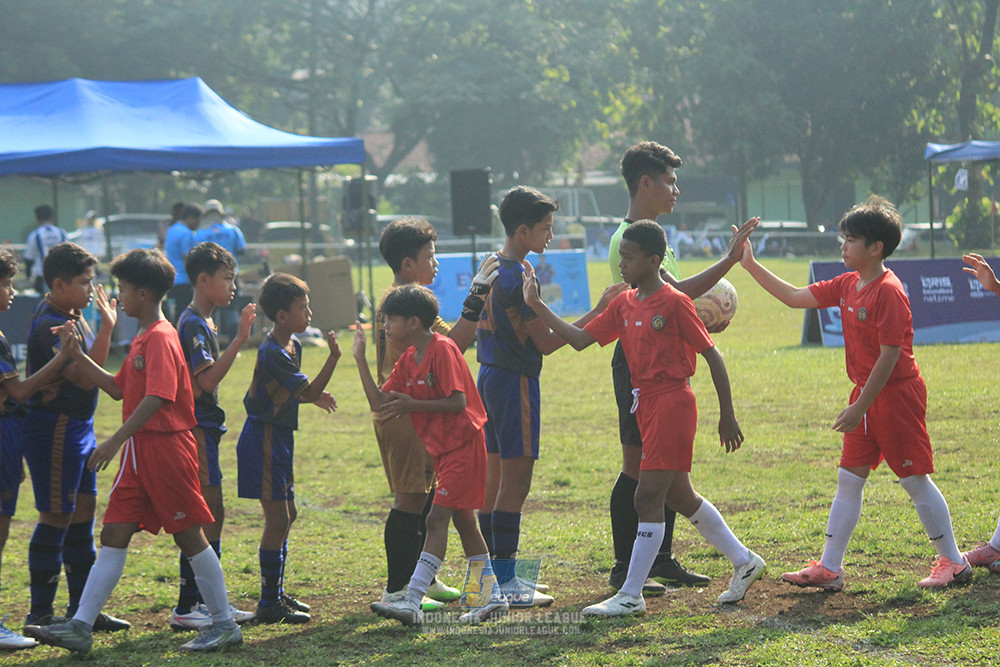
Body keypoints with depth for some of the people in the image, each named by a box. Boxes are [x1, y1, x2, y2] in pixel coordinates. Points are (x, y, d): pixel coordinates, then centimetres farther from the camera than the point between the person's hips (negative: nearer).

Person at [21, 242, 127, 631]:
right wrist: (107, 328, -28)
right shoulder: (49, 325, -19)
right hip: (54, 428, -10)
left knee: (83, 512, 13)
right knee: (56, 518, -5)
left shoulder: (71, 317, 12)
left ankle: (82, 609, 20)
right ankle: (40, 615, 2)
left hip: (79, 425, 10)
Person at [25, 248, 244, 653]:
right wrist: (77, 356, 16)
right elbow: (118, 389, 22)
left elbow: (157, 399, -25)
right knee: (114, 534, 4)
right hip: (139, 451, 10)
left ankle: (225, 625, 9)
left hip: (166, 448, -10)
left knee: (189, 535, -1)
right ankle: (80, 627, 2)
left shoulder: (160, 338, -15)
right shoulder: (142, 339, 16)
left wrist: (116, 441, -28)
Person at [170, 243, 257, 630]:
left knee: (213, 515, 12)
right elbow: (207, 380, -25)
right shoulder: (193, 325, -15)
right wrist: (239, 340, -25)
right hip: (195, 429, -10)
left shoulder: (201, 322, 17)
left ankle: (208, 601, 17)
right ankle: (186, 608, -6)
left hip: (203, 428, 10)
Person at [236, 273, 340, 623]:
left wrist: (314, 396, 3)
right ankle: (269, 603, -2)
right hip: (263, 439, -10)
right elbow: (308, 391, -21)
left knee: (287, 515, 15)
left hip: (278, 438, 10)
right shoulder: (272, 353, -21)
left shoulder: (292, 345, 10)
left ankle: (277, 593, 25)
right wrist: (333, 357, -28)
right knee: (277, 518, -7)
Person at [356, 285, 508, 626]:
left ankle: (412, 601, -22)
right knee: (462, 520, 13)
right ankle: (493, 597, 20)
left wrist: (412, 405, -22)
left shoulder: (442, 349, -16)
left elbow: (458, 402, -21)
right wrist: (360, 359, 2)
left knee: (437, 519, -15)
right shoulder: (408, 360, 11)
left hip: (462, 444, -10)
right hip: (443, 448, 10)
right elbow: (379, 403, 6)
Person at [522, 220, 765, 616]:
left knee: (648, 497, -10)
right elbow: (579, 339, 9)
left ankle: (630, 595, -8)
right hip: (646, 405, 9)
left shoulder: (674, 302, -11)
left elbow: (712, 355, -9)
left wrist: (727, 415, -10)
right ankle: (743, 562, 31)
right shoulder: (624, 304, 10)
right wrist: (537, 306, 1)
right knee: (679, 497, 16)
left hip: (672, 403, -9)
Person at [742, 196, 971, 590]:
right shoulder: (847, 285, 8)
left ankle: (953, 563, 11)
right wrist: (750, 265, 9)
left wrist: (859, 408, -21)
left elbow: (890, 356, -22)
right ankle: (829, 568, 11)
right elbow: (794, 298, 13)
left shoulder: (888, 292, -19)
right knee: (848, 480, 8)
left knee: (915, 481, -1)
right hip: (866, 396, 9)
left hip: (896, 396, -9)